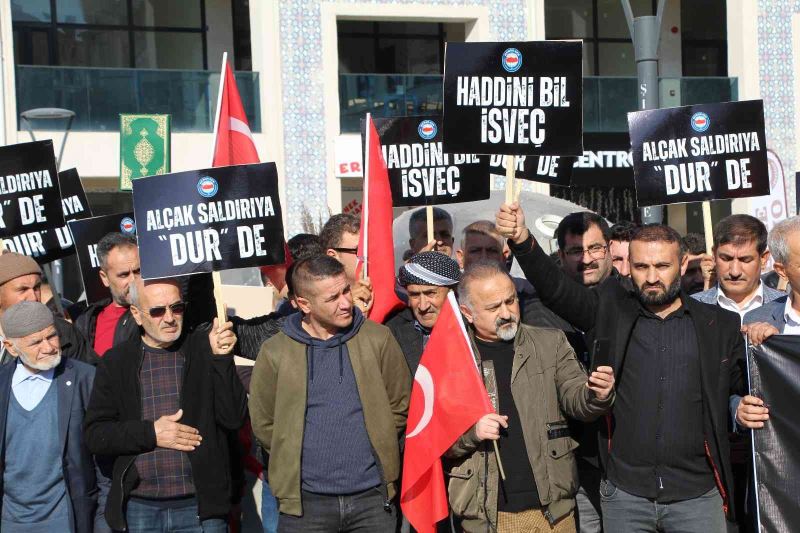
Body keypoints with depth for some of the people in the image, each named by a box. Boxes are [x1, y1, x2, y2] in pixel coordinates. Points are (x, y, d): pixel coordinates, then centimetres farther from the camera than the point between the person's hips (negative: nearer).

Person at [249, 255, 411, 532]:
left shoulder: (378, 339, -1)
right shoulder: (275, 353, -3)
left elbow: (400, 406, 7)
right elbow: (263, 423, 5)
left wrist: (377, 447, 6)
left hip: (373, 498, 1)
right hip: (305, 501, 0)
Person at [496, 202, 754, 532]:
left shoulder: (719, 325, 5)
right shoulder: (611, 310, 4)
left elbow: (751, 387, 10)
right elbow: (555, 288, -8)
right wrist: (522, 240, -23)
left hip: (698, 496, 0)